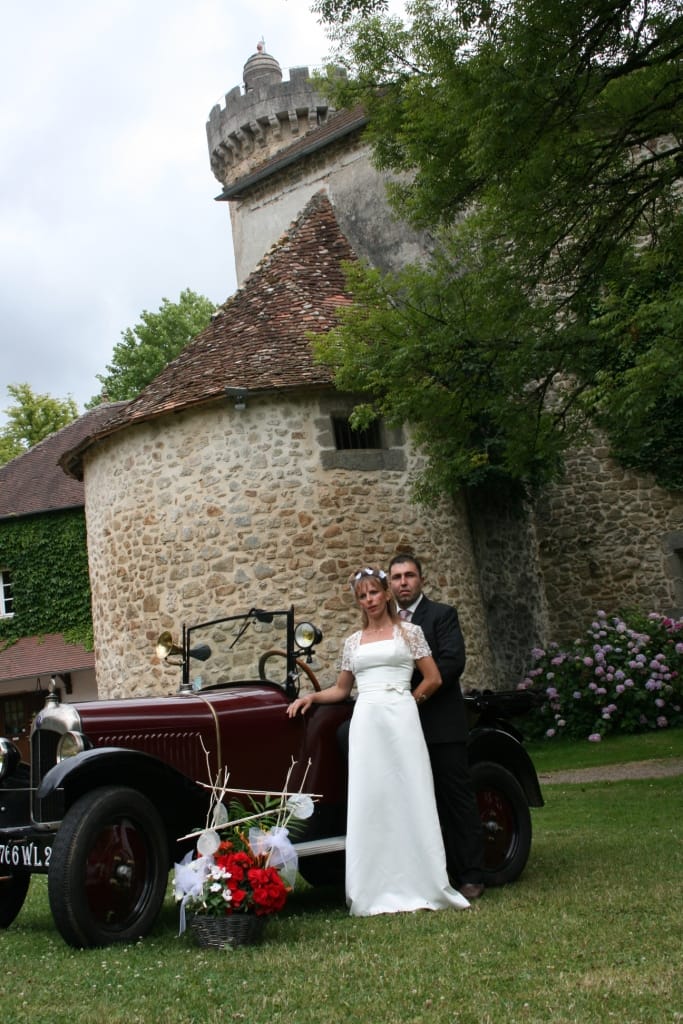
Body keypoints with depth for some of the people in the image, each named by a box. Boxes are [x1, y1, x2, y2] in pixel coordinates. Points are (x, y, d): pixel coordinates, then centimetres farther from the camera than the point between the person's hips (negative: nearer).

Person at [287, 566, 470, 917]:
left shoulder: (409, 632, 9)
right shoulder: (353, 642, 18)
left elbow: (433, 679, 5)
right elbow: (341, 689, 23)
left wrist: (404, 703, 6)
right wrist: (311, 697, 8)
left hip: (401, 720, -3)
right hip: (365, 724, 3)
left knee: (409, 798, -4)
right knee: (369, 803, -1)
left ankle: (421, 887, 2)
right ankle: (377, 892, 1)